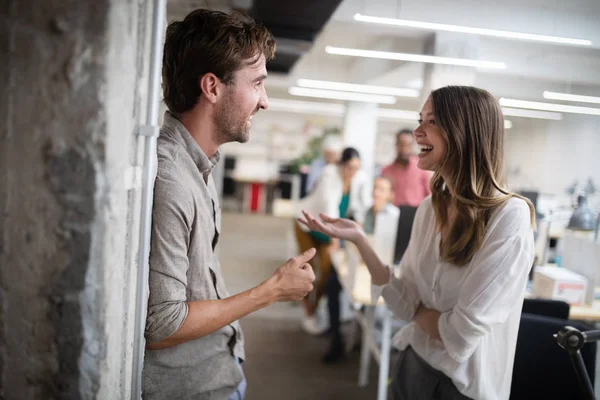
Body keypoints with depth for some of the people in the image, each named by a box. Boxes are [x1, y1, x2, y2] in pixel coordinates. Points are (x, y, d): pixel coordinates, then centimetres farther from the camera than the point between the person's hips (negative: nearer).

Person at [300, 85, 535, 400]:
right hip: (413, 364, 6)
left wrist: (419, 312, -5)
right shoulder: (430, 208, -3)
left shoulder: (510, 216, -23)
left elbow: (461, 334, -23)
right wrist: (358, 239, -13)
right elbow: (407, 305, -6)